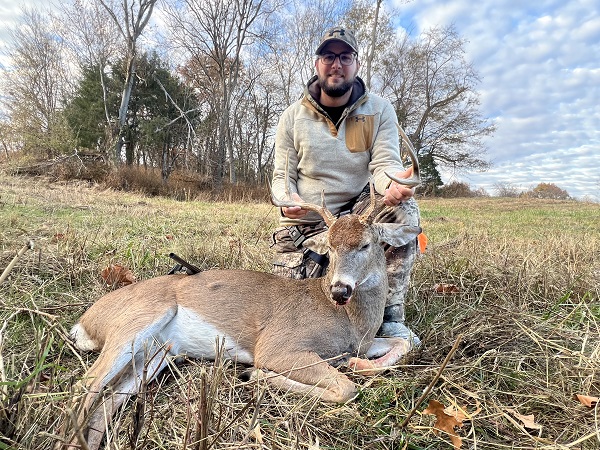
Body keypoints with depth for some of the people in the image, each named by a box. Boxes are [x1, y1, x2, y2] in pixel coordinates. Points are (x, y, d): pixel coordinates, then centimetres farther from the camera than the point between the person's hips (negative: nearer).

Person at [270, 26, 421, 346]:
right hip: (303, 224, 1)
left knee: (403, 207, -31)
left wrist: (393, 182, -39)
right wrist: (286, 199, -26)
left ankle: (390, 317, -22)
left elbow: (385, 162, -13)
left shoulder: (379, 111, -1)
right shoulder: (293, 117, 0)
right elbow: (282, 176, 0)